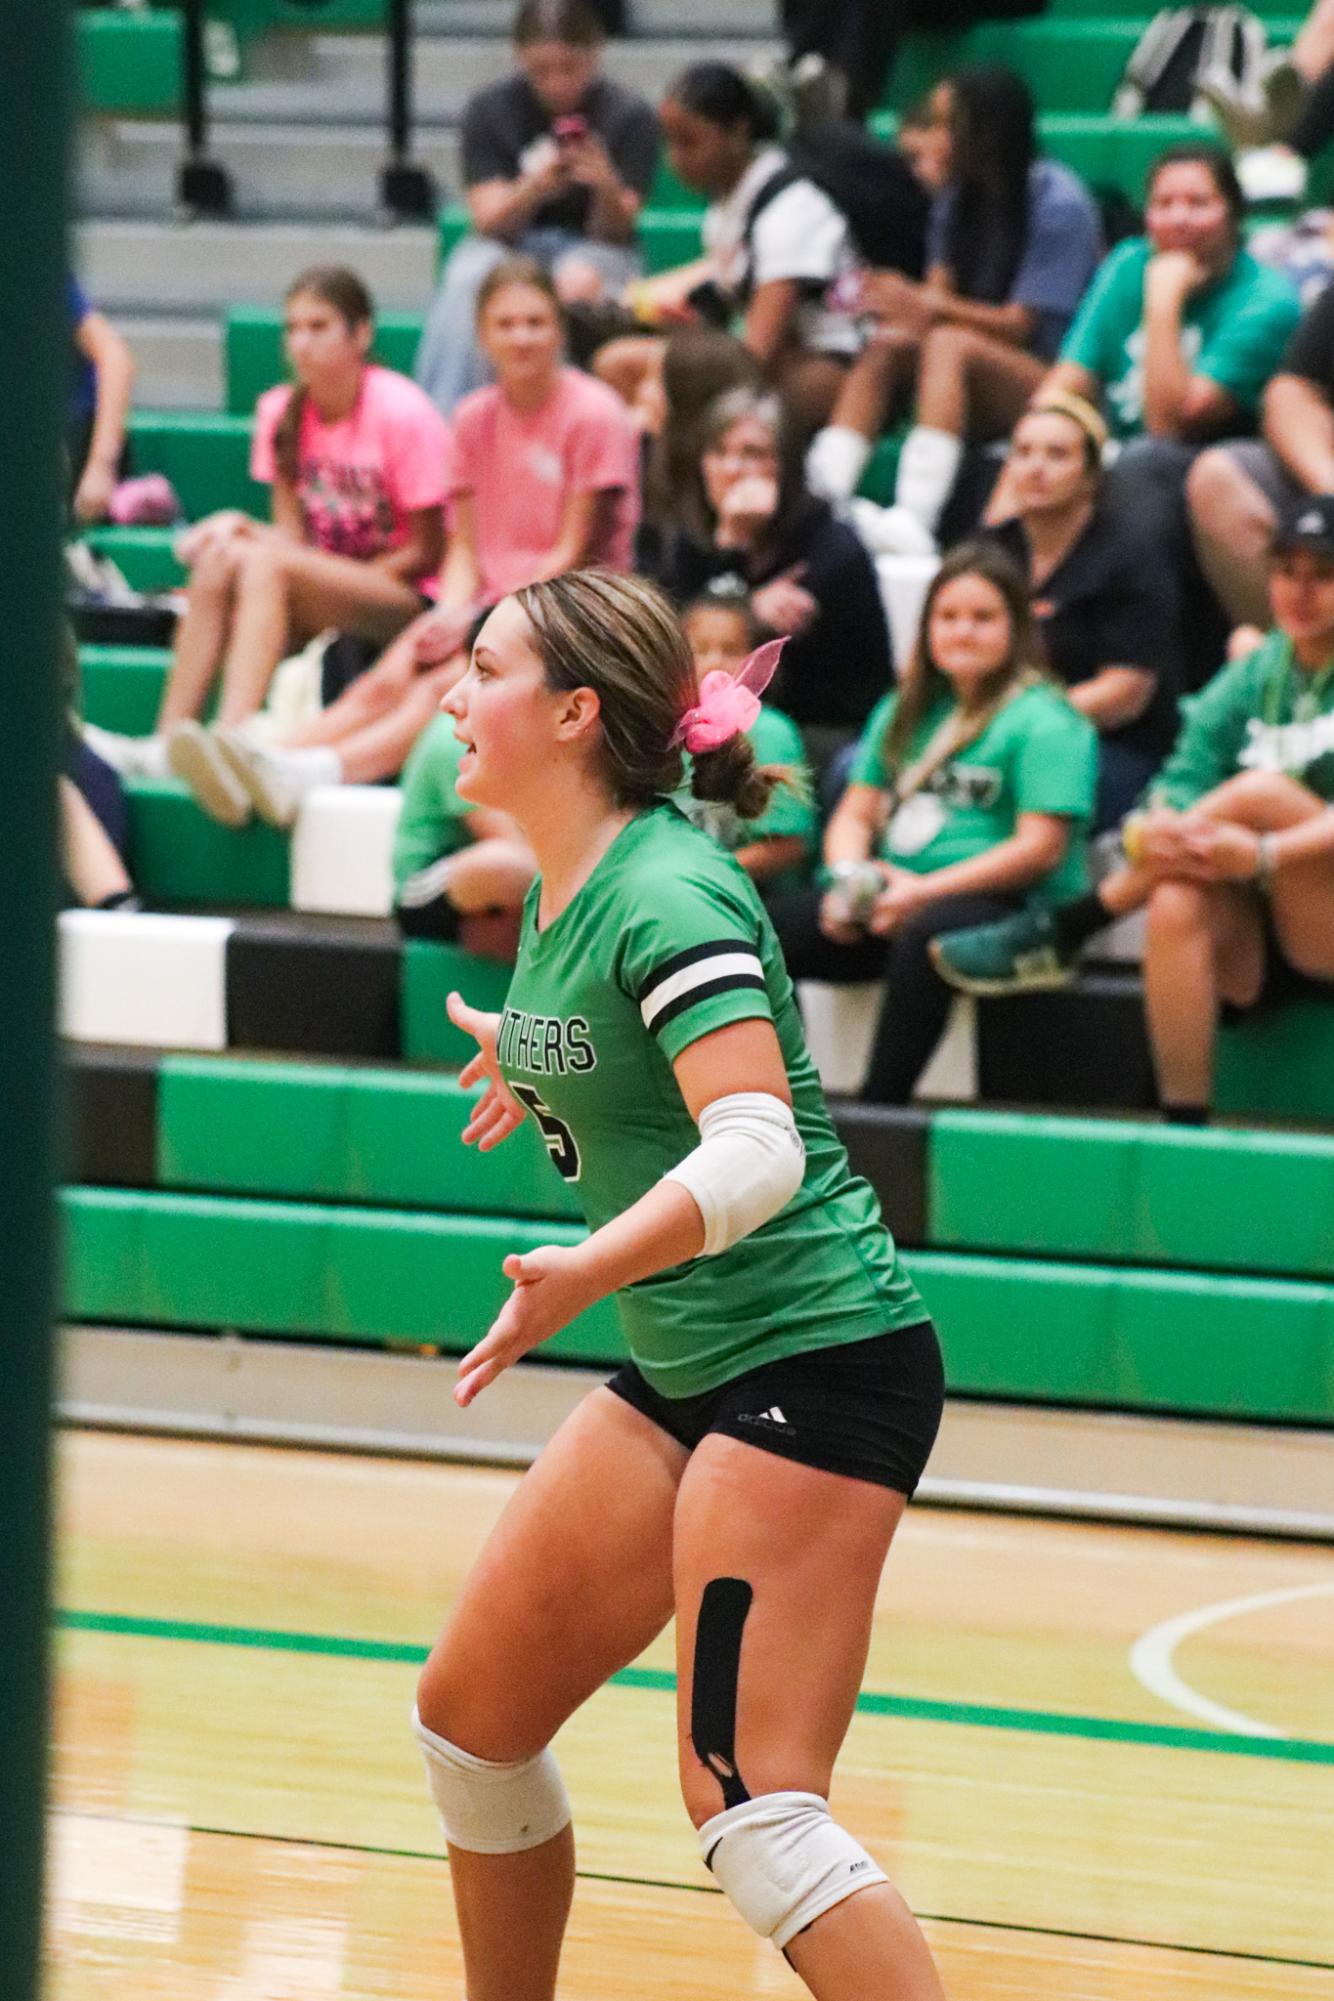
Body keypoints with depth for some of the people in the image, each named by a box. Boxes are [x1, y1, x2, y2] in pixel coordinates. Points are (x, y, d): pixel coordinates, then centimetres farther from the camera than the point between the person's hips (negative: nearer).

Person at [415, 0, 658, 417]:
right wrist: (534, 189, -30)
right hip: (510, 242, 1)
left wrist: (606, 187, -31)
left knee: (579, 279, -37)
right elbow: (490, 220, -9)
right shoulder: (489, 109, -4)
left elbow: (613, 231, -8)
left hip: (589, 249, -1)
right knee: (466, 279, -33)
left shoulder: (631, 116, -7)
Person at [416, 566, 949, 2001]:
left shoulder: (665, 896, -19)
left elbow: (758, 1151, -32)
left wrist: (584, 1275, -45)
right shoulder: (560, 887, 7)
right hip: (683, 1371, 10)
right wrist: (537, 1070, 41)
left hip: (815, 1359, -10)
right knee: (470, 1721, 12)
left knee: (748, 1811, -17)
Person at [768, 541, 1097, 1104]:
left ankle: (879, 1110, -44)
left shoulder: (1043, 722, -3)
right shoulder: (904, 712, 21)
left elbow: (1041, 848, -12)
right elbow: (856, 812, 21)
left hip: (1007, 907, -7)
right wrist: (849, 880, -2)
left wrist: (925, 891, -16)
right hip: (892, 894, 7)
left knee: (925, 934, -40)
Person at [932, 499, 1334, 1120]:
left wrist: (1265, 854, -32)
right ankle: (1184, 1124, -32)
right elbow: (1181, 784, 3)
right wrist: (1156, 832, -22)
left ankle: (1056, 934, -20)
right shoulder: (1247, 680, 13)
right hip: (1256, 947, 3)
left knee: (1261, 792, -27)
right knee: (1177, 901, -31)